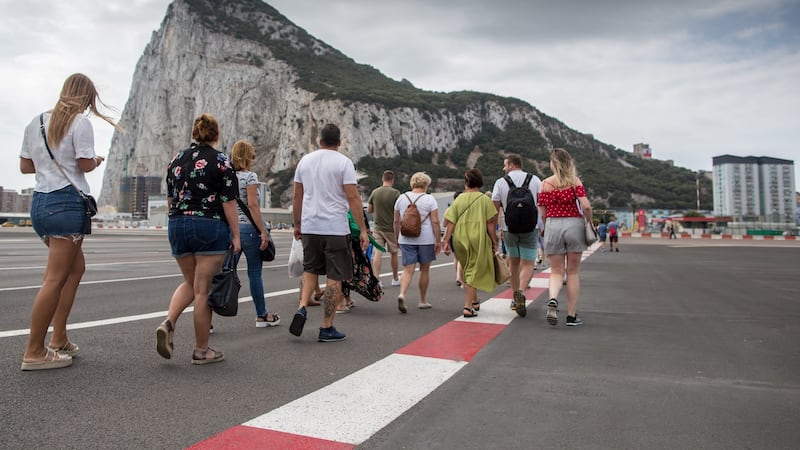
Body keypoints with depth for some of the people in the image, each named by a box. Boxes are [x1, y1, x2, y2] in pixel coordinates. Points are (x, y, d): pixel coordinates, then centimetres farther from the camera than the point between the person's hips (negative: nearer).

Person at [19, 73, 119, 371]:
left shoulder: (36, 122, 15)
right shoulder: (80, 122, -6)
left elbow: (25, 166, 15)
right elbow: (86, 165, -11)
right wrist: (97, 160, 9)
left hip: (39, 202, 8)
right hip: (67, 203, -8)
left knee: (76, 267, 18)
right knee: (55, 279, -4)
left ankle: (59, 341, 17)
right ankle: (34, 353, 1)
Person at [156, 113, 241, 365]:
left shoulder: (176, 160, 11)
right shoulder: (221, 161, -6)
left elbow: (169, 200, 14)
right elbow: (229, 203, -10)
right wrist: (235, 236, -6)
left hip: (177, 226, 5)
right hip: (211, 228, -5)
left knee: (190, 282, 22)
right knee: (203, 290, 1)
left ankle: (168, 322, -1)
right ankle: (201, 351, 10)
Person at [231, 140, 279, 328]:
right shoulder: (250, 176, -7)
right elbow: (252, 205, -15)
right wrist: (263, 231, -15)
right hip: (248, 228, -5)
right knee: (254, 273, 5)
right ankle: (261, 315, 18)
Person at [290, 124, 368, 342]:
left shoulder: (305, 160, 9)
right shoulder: (343, 162, -6)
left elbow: (297, 197, 13)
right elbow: (353, 198, -12)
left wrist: (297, 225, 23)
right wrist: (363, 230, -9)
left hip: (309, 227, 5)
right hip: (335, 229, -5)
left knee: (310, 270, 22)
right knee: (334, 278, 3)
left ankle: (302, 308, 2)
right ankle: (327, 328, 7)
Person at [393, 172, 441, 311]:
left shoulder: (401, 198, 7)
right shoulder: (429, 199, -4)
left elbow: (396, 221, 10)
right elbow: (435, 222, -9)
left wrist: (397, 238, 19)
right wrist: (438, 241, -4)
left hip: (406, 239, 2)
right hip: (426, 239, -2)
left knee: (408, 270, 0)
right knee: (424, 270, 11)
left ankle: (402, 294, -25)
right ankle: (422, 301, 20)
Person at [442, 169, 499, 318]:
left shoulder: (458, 199, 4)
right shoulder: (485, 200, -2)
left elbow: (451, 222, -1)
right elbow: (490, 223, -5)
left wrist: (446, 241, 2)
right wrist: (494, 241, 2)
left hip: (460, 239, 3)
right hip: (478, 239, -3)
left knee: (467, 270, 21)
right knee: (474, 272, 2)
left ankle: (475, 301, 34)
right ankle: (468, 307, -5)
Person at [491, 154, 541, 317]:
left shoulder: (500, 182, 0)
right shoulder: (535, 180, 3)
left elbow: (495, 209, -1)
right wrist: (544, 227, 11)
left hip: (509, 228, 1)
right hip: (530, 228, -1)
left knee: (513, 262, 17)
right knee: (528, 264, 2)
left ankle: (515, 298, 23)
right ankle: (521, 291, -24)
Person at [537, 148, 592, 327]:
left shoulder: (545, 183, 1)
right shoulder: (575, 181, -1)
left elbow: (542, 213, 2)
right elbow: (586, 206, -12)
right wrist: (590, 222, 5)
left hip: (552, 226, 1)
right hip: (573, 225, 0)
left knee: (556, 271, 10)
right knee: (573, 272, 10)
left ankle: (553, 299, -19)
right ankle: (572, 315, 15)